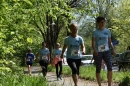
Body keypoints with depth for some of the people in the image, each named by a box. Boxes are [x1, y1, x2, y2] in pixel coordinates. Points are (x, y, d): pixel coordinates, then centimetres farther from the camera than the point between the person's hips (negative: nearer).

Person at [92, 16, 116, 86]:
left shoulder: (108, 31, 6)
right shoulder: (95, 32, -4)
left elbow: (109, 42, 13)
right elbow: (93, 43, -6)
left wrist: (113, 49, -1)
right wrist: (94, 50, -24)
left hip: (106, 51, 2)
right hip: (98, 52, -2)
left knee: (110, 67, -13)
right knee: (98, 69, 5)